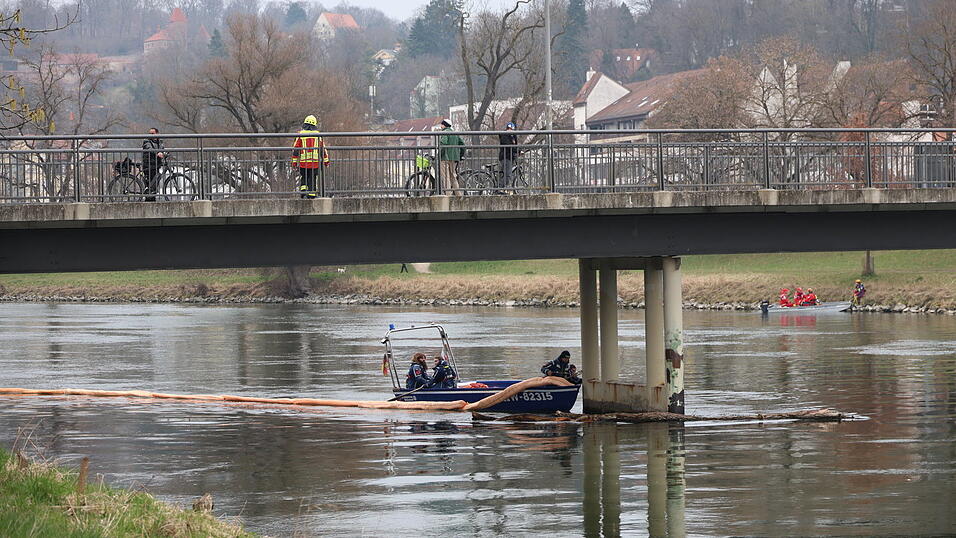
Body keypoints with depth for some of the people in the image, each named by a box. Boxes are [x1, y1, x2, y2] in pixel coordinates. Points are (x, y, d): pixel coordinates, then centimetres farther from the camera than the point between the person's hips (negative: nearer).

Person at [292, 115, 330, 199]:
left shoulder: (301, 134, -1)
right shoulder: (317, 135, 3)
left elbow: (295, 149, -1)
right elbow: (322, 148, 8)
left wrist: (294, 161, 5)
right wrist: (326, 160, 17)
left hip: (303, 162, 0)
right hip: (315, 162, 0)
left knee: (304, 178, 14)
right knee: (312, 179, 6)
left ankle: (303, 191, -3)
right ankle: (311, 194, 4)